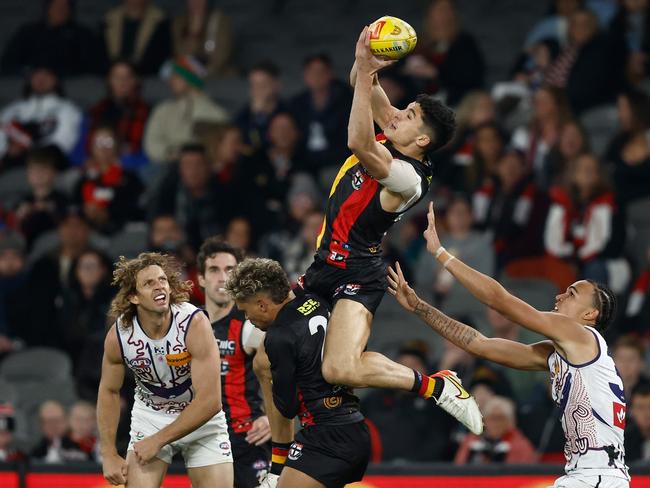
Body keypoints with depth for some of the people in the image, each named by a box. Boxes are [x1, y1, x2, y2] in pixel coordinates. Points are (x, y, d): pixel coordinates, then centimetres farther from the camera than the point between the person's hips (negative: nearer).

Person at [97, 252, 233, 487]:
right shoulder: (118, 335, -17)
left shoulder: (194, 323, -27)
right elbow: (109, 391, 2)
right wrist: (109, 454, -2)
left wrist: (159, 440, -23)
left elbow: (210, 401, -27)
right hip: (150, 416, 1)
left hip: (201, 418, -1)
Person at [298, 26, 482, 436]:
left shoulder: (408, 178, -19)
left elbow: (360, 144, -35)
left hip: (357, 277, -10)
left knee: (341, 371, -30)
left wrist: (365, 75, -33)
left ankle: (438, 386, -13)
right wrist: (364, 63, -10)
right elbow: (363, 84, 13)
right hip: (325, 267, 10)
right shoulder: (391, 144, 7)